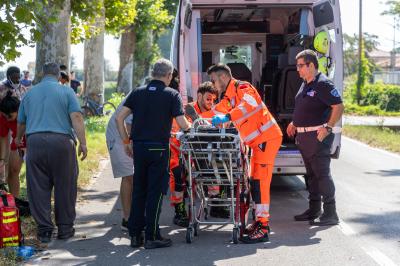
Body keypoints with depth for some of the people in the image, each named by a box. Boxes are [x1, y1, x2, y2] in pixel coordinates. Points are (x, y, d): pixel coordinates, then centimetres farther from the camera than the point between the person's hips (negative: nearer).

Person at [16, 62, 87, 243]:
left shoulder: (30, 93, 14)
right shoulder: (66, 92, 4)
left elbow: (21, 122, 22)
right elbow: (76, 117, -8)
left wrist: (19, 139, 41)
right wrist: (83, 142, -9)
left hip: (35, 142, 3)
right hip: (61, 141, -2)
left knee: (38, 188, 5)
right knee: (64, 187, 6)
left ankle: (44, 230, 6)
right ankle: (65, 228, 11)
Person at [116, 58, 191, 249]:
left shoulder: (138, 93, 8)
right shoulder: (172, 95, -3)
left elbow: (119, 118, 3)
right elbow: (183, 125, -9)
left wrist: (126, 141, 10)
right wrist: (190, 125, 13)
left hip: (139, 146, 4)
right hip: (158, 148, -4)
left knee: (138, 190, 12)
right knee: (155, 192, 2)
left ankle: (135, 235, 16)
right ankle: (152, 237, 4)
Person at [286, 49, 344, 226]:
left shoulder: (323, 84, -14)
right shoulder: (306, 84, 15)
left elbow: (339, 107, -19)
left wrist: (328, 128, -22)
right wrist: (295, 123, 20)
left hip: (317, 136, -10)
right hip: (303, 135, 10)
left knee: (322, 174, -8)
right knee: (311, 174, 15)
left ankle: (330, 214, -4)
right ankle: (314, 210, 23)